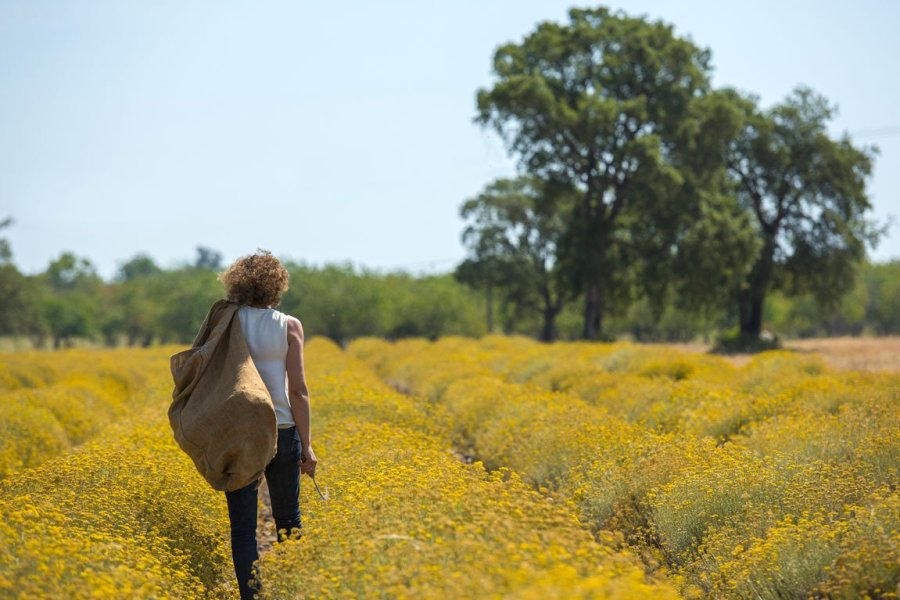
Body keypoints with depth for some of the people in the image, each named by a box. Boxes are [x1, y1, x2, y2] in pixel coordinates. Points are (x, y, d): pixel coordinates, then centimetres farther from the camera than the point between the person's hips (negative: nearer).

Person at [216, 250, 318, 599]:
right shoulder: (289, 326, -3)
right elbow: (298, 390, -6)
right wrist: (307, 446, -1)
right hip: (281, 431, 0)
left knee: (243, 526, 2)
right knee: (288, 519, 17)